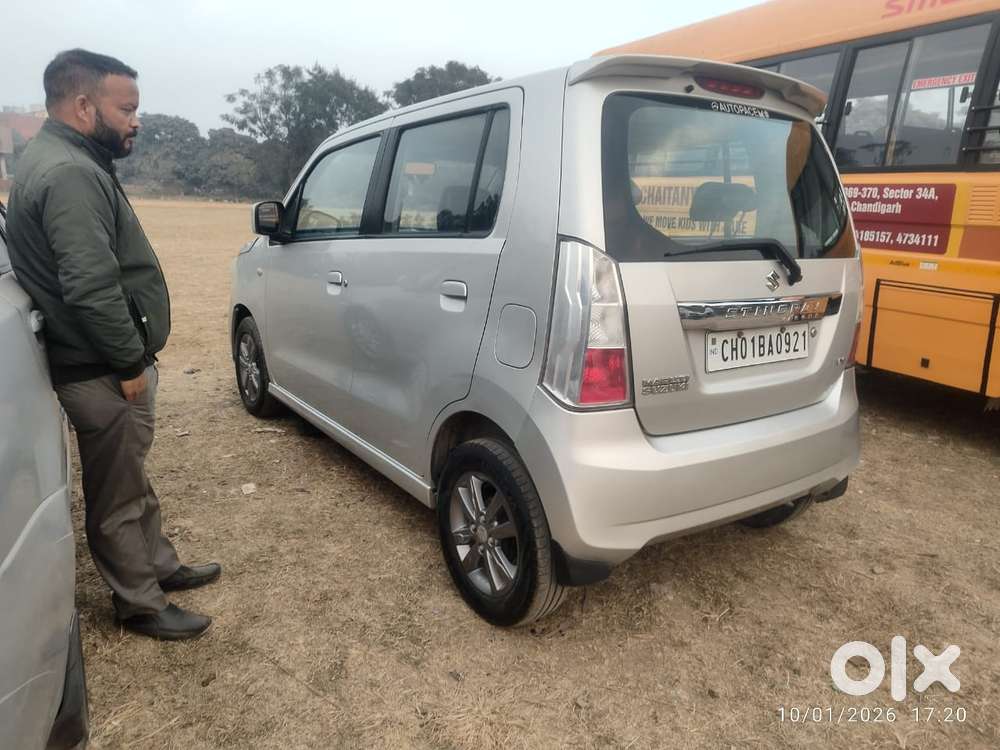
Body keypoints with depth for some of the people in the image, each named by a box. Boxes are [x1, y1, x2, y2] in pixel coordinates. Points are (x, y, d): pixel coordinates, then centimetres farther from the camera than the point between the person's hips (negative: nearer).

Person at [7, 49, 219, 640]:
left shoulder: (69, 162, 14)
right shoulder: (69, 174, -20)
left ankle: (160, 566, 38)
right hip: (105, 374, -10)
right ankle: (142, 606, 20)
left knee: (134, 482, 22)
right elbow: (91, 287, -29)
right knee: (120, 497, 5)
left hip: (111, 364, 10)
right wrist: (130, 364, -19)